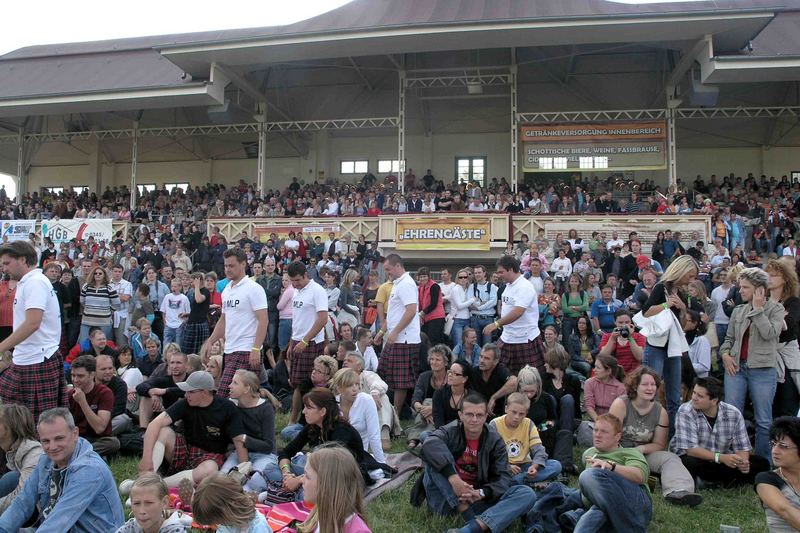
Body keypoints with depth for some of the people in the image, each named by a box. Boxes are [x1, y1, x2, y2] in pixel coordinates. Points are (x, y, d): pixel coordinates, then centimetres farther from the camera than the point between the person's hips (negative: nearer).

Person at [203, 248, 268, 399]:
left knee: (223, 393, -14)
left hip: (246, 351, -7)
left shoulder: (253, 289, -9)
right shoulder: (226, 290, 15)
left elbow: (263, 320, -14)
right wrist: (209, 342, 19)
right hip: (230, 351, 7)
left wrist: (256, 349, -21)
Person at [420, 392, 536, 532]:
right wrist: (452, 477, -43)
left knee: (527, 494, -18)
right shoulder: (450, 432, -9)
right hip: (445, 500, -2)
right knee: (432, 456, -25)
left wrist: (482, 493, -26)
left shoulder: (495, 441, 0)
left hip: (476, 500, 2)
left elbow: (503, 476, -7)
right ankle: (469, 517, -28)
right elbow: (430, 444, -32)